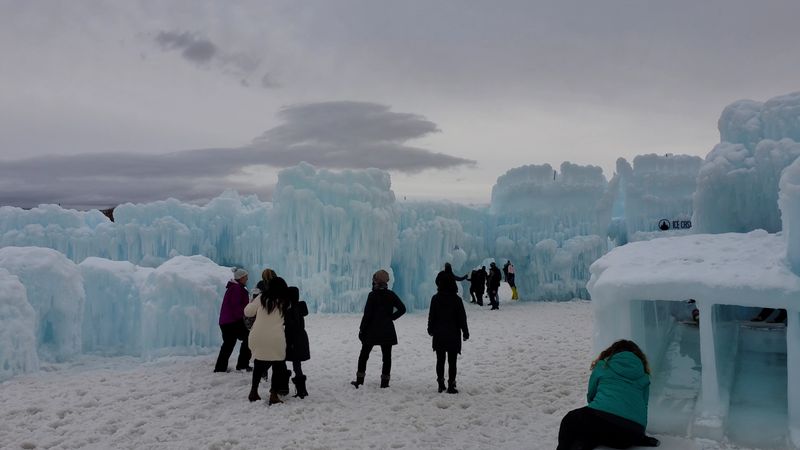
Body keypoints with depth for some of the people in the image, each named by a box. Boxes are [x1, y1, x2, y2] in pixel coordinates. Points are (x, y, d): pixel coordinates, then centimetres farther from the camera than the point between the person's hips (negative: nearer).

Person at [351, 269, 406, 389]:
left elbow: (367, 314, -13)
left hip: (372, 331, -3)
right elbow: (402, 309, -1)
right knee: (386, 357, 9)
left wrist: (362, 330, -5)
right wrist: (391, 317, 5)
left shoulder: (372, 295, -12)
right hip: (387, 331, 3)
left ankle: (359, 381, 11)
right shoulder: (391, 295, 0)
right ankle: (384, 382, 7)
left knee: (363, 355, 11)